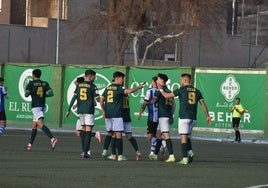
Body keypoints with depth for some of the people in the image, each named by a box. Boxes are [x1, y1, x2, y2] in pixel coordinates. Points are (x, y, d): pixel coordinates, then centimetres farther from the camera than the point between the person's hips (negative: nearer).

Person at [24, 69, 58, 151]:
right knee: (34, 126, 16)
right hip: (42, 106, 7)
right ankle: (30, 145, 20)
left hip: (35, 106, -7)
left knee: (41, 124, -18)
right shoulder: (45, 83, 10)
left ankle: (53, 139, -38)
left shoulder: (31, 83, -3)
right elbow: (51, 93, 0)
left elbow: (26, 94, -9)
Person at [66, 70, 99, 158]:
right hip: (89, 110, -6)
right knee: (88, 131, -4)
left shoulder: (79, 86, 9)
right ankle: (85, 152, -11)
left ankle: (83, 151, 19)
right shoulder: (92, 86, -6)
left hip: (80, 110, 6)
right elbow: (97, 98, -11)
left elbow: (73, 98, 7)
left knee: (83, 129, 17)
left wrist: (69, 110, 10)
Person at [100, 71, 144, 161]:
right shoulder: (118, 88, -8)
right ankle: (120, 155, -5)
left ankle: (105, 151, 4)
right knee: (118, 134, -4)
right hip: (117, 115, -7)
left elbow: (101, 100, 13)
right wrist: (139, 87, -11)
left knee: (109, 133, 17)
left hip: (108, 114, 7)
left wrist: (104, 111, 17)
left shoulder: (108, 88, 12)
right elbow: (129, 91, -24)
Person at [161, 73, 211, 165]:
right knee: (187, 136, 20)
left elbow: (167, 95, 1)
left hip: (184, 117, -5)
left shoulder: (182, 90, -3)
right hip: (193, 118, 6)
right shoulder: (196, 91, 11)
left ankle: (185, 158, -10)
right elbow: (203, 103, 9)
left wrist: (161, 90, 19)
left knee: (183, 137, -4)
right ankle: (190, 152, 1)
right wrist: (207, 116, 12)